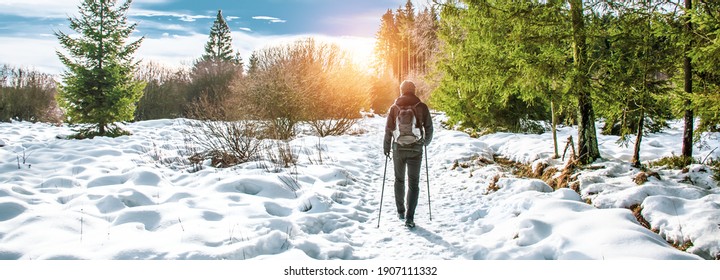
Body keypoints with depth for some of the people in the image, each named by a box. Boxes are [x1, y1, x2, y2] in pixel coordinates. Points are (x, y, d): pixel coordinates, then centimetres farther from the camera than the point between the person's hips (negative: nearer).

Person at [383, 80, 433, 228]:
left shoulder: (394, 107, 0)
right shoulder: (422, 107, -2)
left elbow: (388, 129, 0)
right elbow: (429, 128, 2)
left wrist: (386, 147, 12)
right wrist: (426, 141, 21)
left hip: (398, 148, 1)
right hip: (415, 149, -1)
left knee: (399, 180, 19)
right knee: (414, 183, 2)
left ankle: (400, 211, 27)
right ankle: (409, 217, -6)